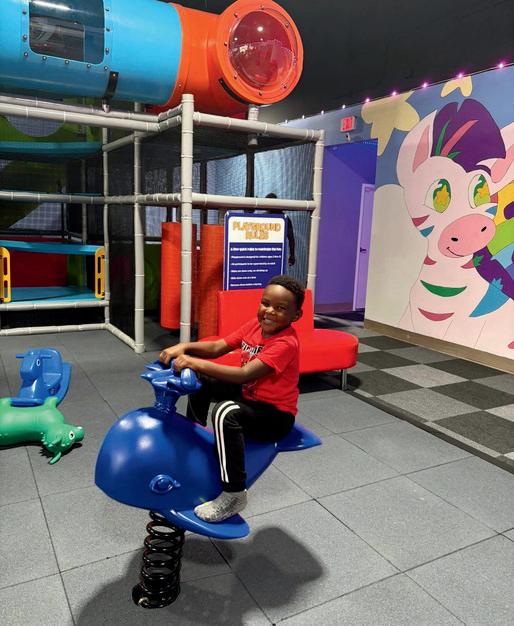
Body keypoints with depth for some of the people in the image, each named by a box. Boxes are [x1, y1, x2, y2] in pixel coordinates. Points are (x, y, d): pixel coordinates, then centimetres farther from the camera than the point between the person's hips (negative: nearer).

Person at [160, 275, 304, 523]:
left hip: (275, 415, -8)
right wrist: (184, 347, -22)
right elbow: (217, 347, -5)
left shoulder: (286, 343, -27)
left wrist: (197, 363, -40)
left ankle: (234, 495, -21)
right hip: (248, 395, 8)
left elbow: (245, 374, -36)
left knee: (226, 412, -35)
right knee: (202, 381, 11)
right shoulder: (256, 324, -3)